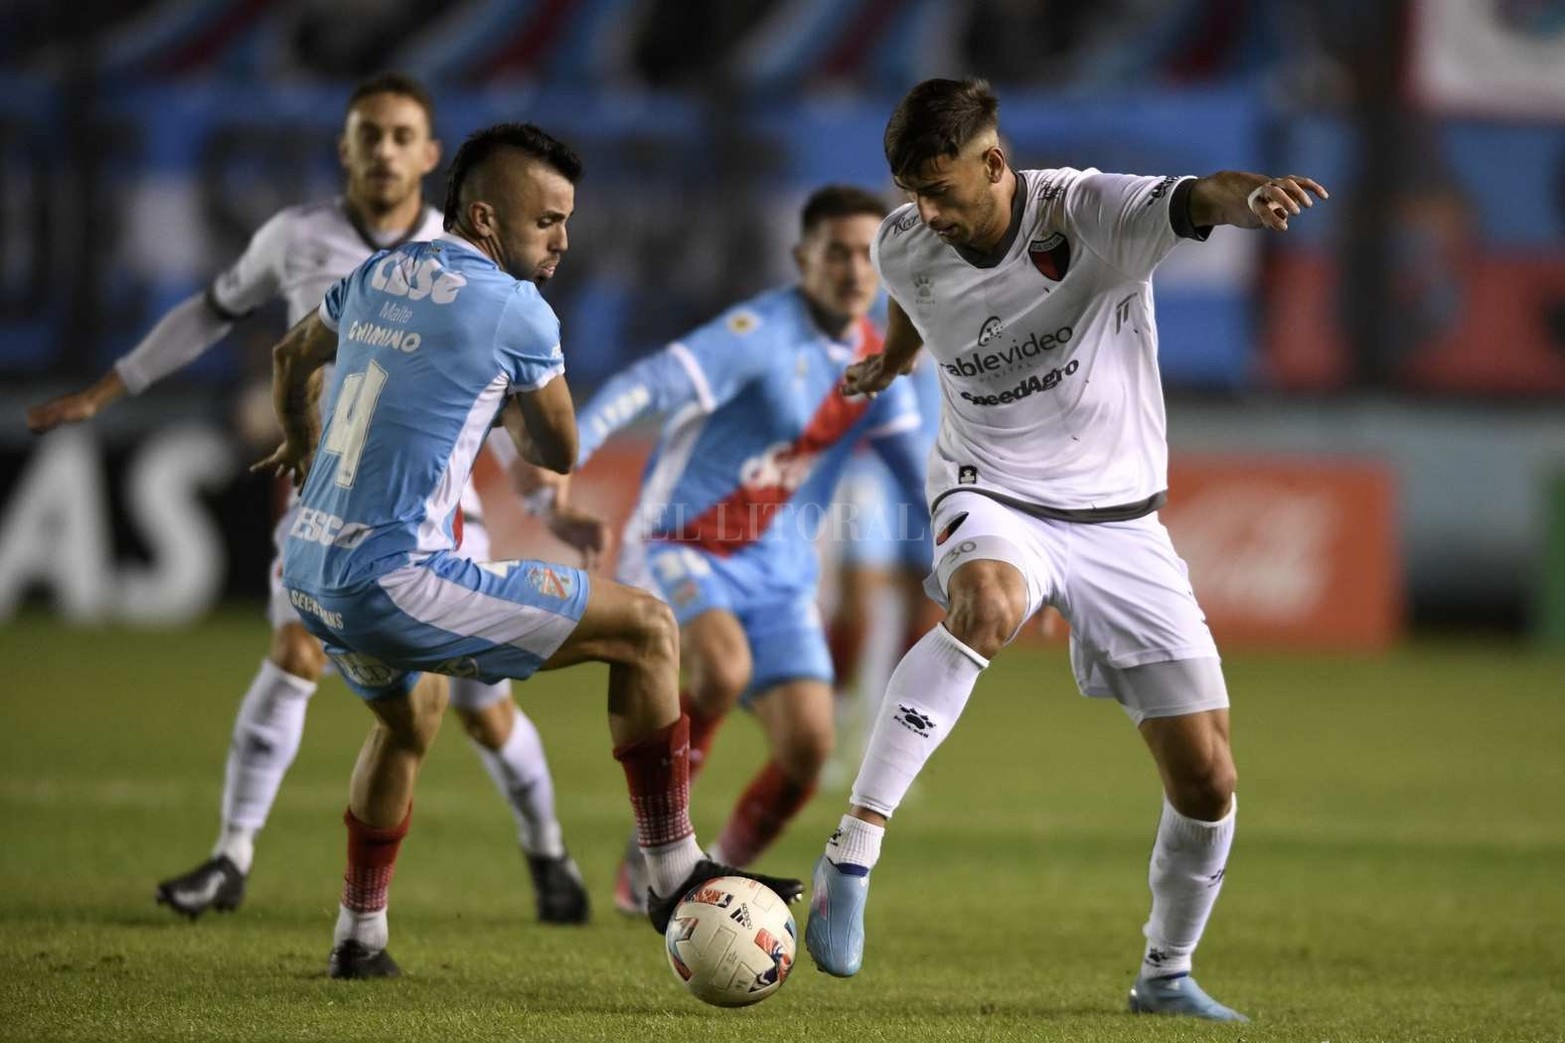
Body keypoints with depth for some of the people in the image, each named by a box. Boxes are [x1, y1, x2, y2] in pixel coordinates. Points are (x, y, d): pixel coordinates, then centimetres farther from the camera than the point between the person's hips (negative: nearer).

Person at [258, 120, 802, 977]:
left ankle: (358, 938, 40)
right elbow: (558, 453, 5)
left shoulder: (377, 275, 11)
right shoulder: (514, 312, -11)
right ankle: (673, 875, 1)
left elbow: (292, 357, 32)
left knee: (410, 712, 37)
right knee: (645, 629, -4)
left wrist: (299, 444, 51)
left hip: (308, 575, 9)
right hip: (392, 583, -8)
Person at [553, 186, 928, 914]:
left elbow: (922, 476, 17)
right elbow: (649, 385, -32)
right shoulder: (764, 333, -18)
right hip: (680, 548, -6)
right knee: (723, 665, -35)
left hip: (777, 573, 6)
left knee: (808, 743, -9)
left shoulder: (876, 363, 5)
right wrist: (567, 452, -46)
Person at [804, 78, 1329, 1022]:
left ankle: (1168, 973, 24)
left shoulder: (1093, 216, -20)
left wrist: (1245, 199, -65)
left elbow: (1192, 203, -41)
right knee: (987, 605, -39)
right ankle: (854, 850, -40)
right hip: (991, 498, 0)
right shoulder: (905, 248, -6)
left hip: (1118, 522, 0)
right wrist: (891, 362, 41)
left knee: (1208, 777, -2)